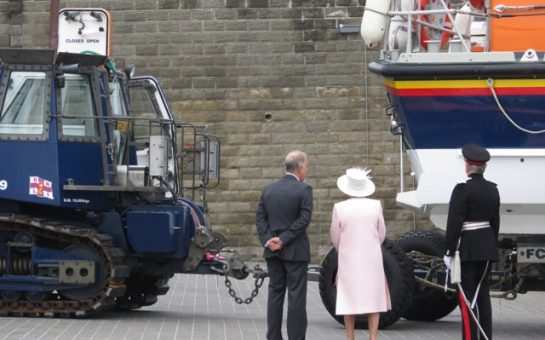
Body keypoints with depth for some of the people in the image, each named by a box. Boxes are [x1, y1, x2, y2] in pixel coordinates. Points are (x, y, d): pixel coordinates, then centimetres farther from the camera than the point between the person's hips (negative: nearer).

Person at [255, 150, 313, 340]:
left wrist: (268, 240, -6)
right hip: (296, 251, -5)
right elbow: (304, 220, -16)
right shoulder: (303, 190, -10)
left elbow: (260, 217, 3)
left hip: (273, 252, 5)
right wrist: (283, 240, -13)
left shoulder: (269, 189, 7)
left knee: (275, 294, 11)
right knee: (296, 296, -1)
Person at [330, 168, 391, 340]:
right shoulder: (375, 206, -8)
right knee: (373, 298, 8)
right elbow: (381, 234, 1)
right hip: (372, 259, 0)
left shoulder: (339, 208, -11)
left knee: (349, 299, 9)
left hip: (348, 260, 0)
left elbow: (335, 237, -2)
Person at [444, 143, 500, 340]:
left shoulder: (462, 189, -14)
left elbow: (454, 223, -16)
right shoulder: (492, 189, 7)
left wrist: (449, 252, -11)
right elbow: (495, 222, 13)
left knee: (466, 295, -4)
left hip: (467, 248, -7)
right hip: (487, 247, 7)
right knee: (483, 293, 13)